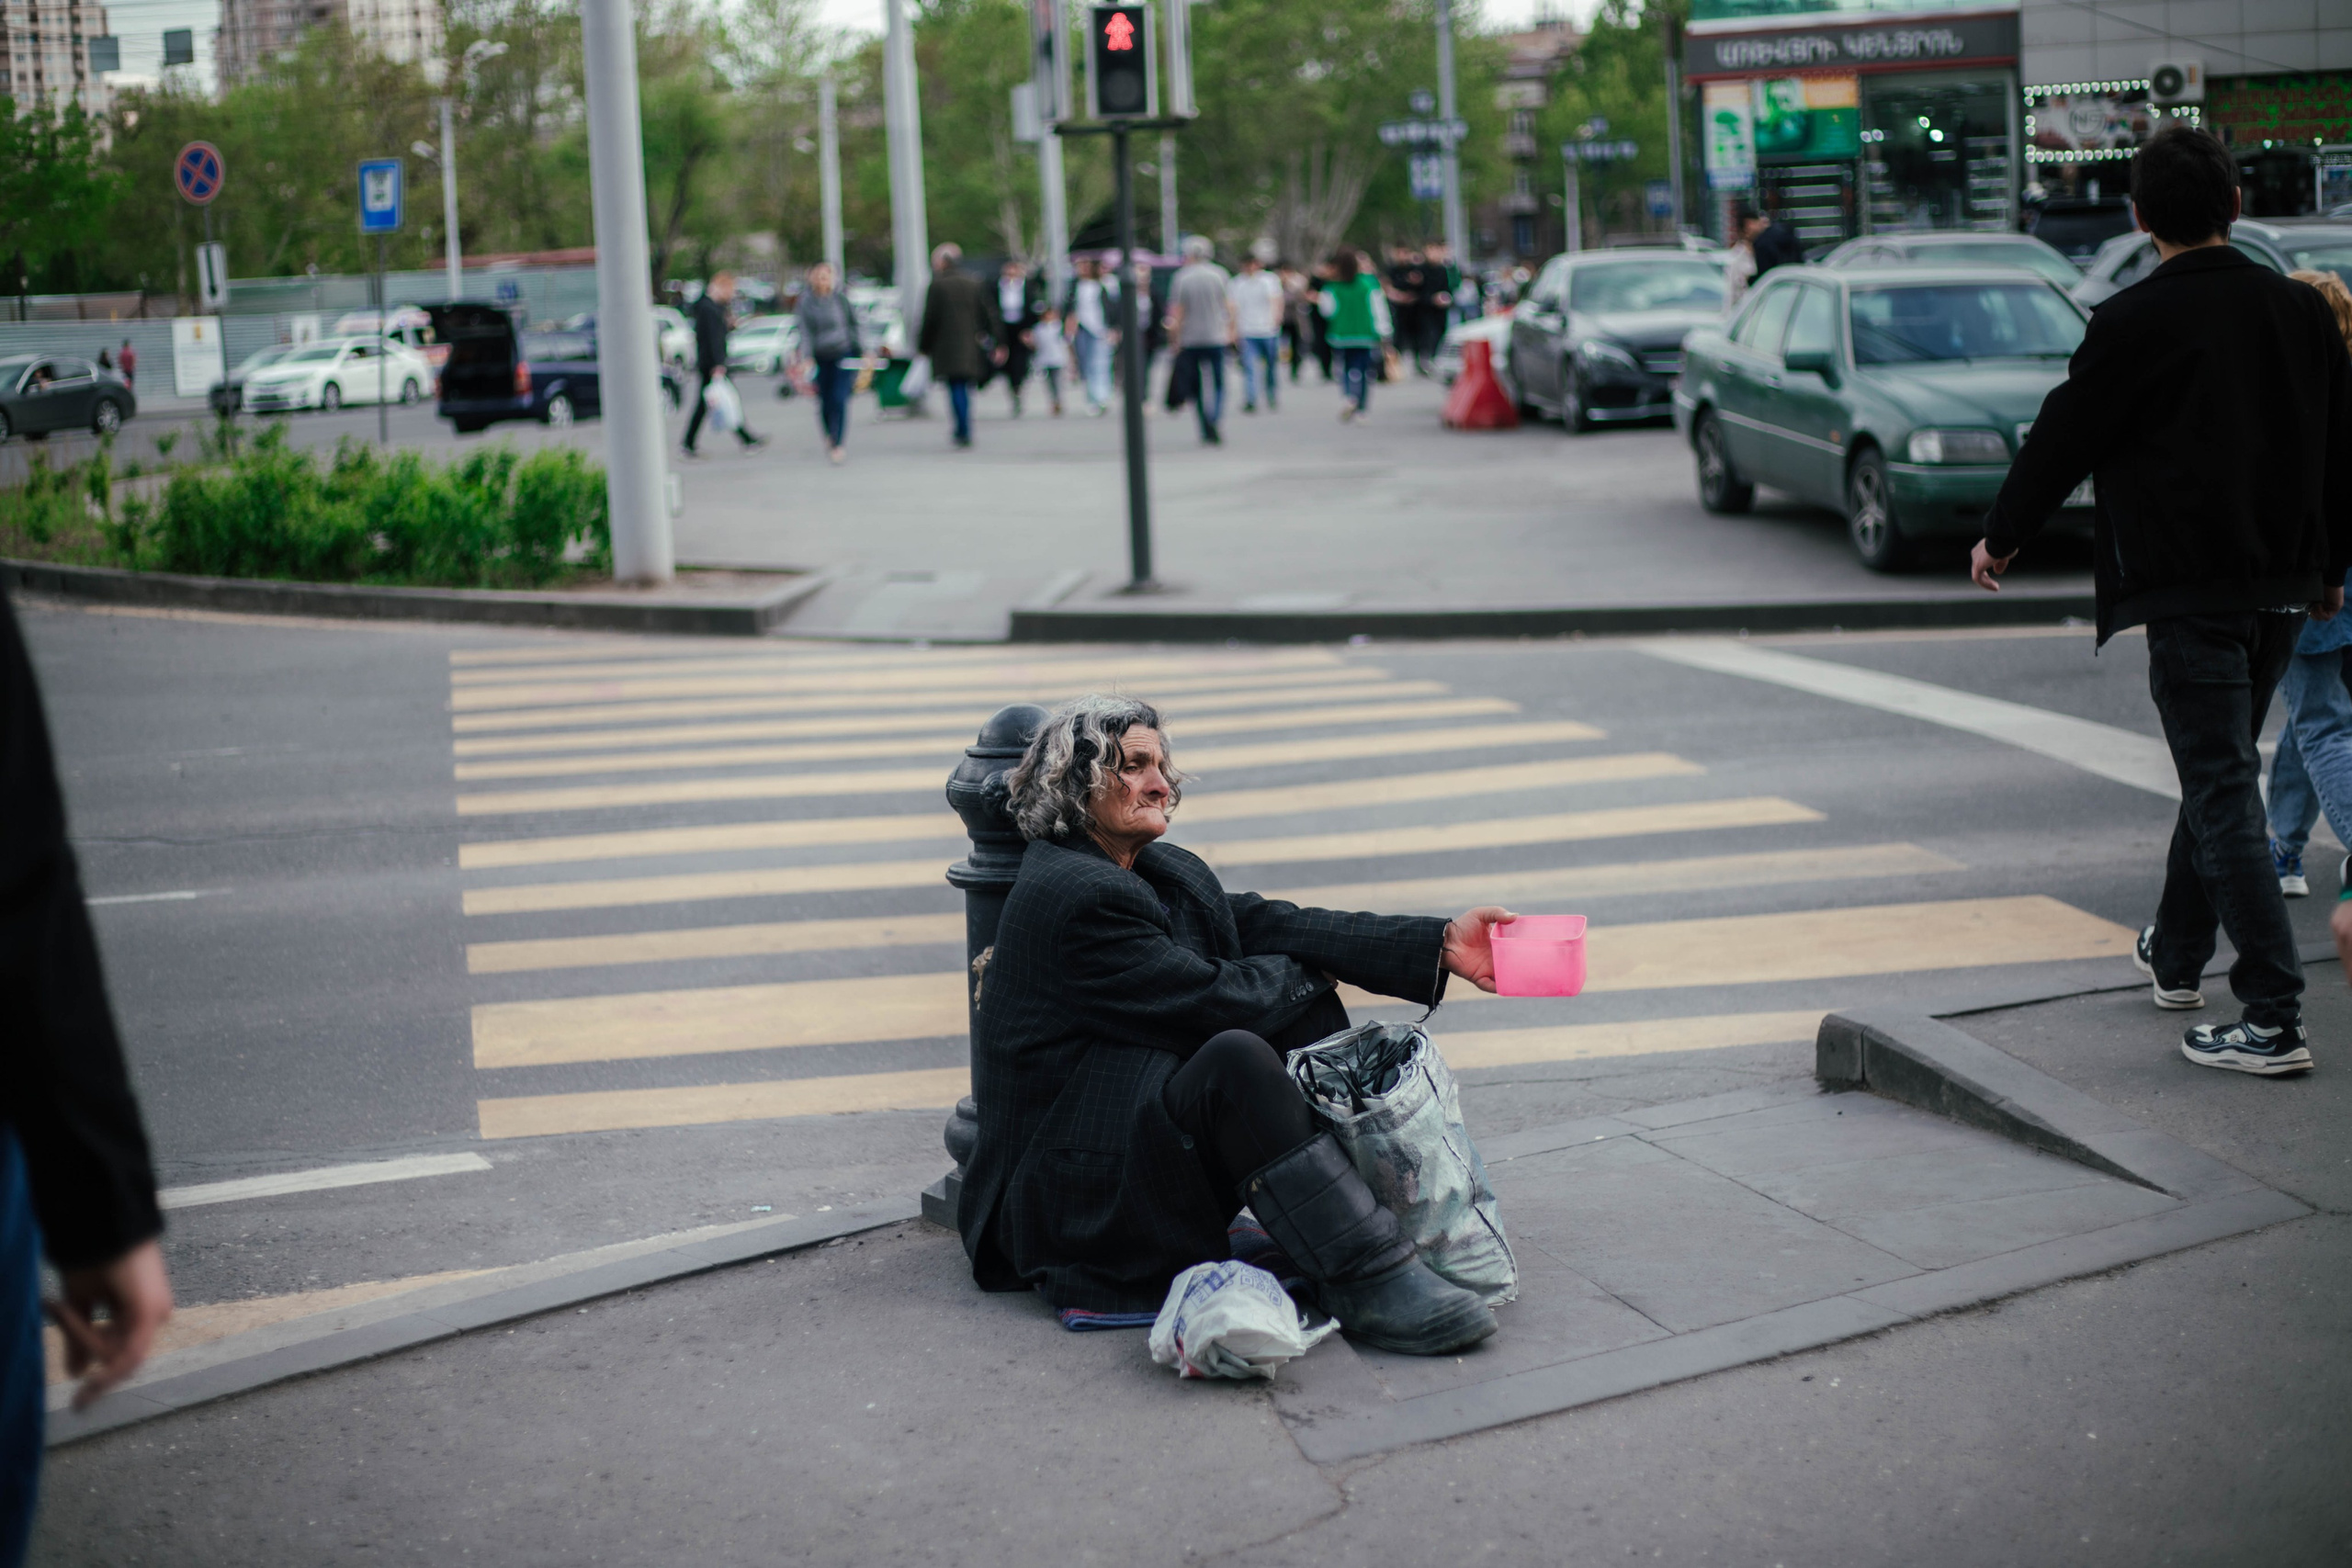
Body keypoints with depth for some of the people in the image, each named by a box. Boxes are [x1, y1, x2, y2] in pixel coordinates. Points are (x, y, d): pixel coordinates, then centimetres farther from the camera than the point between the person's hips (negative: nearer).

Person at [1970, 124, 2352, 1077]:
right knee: (2219, 773, 22)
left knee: (2224, 792, -6)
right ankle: (2177, 955, 39)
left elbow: (2062, 437, -3)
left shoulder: (2132, 324, -12)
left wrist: (2001, 536, 13)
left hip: (2188, 589, -6)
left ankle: (2274, 1018, -10)